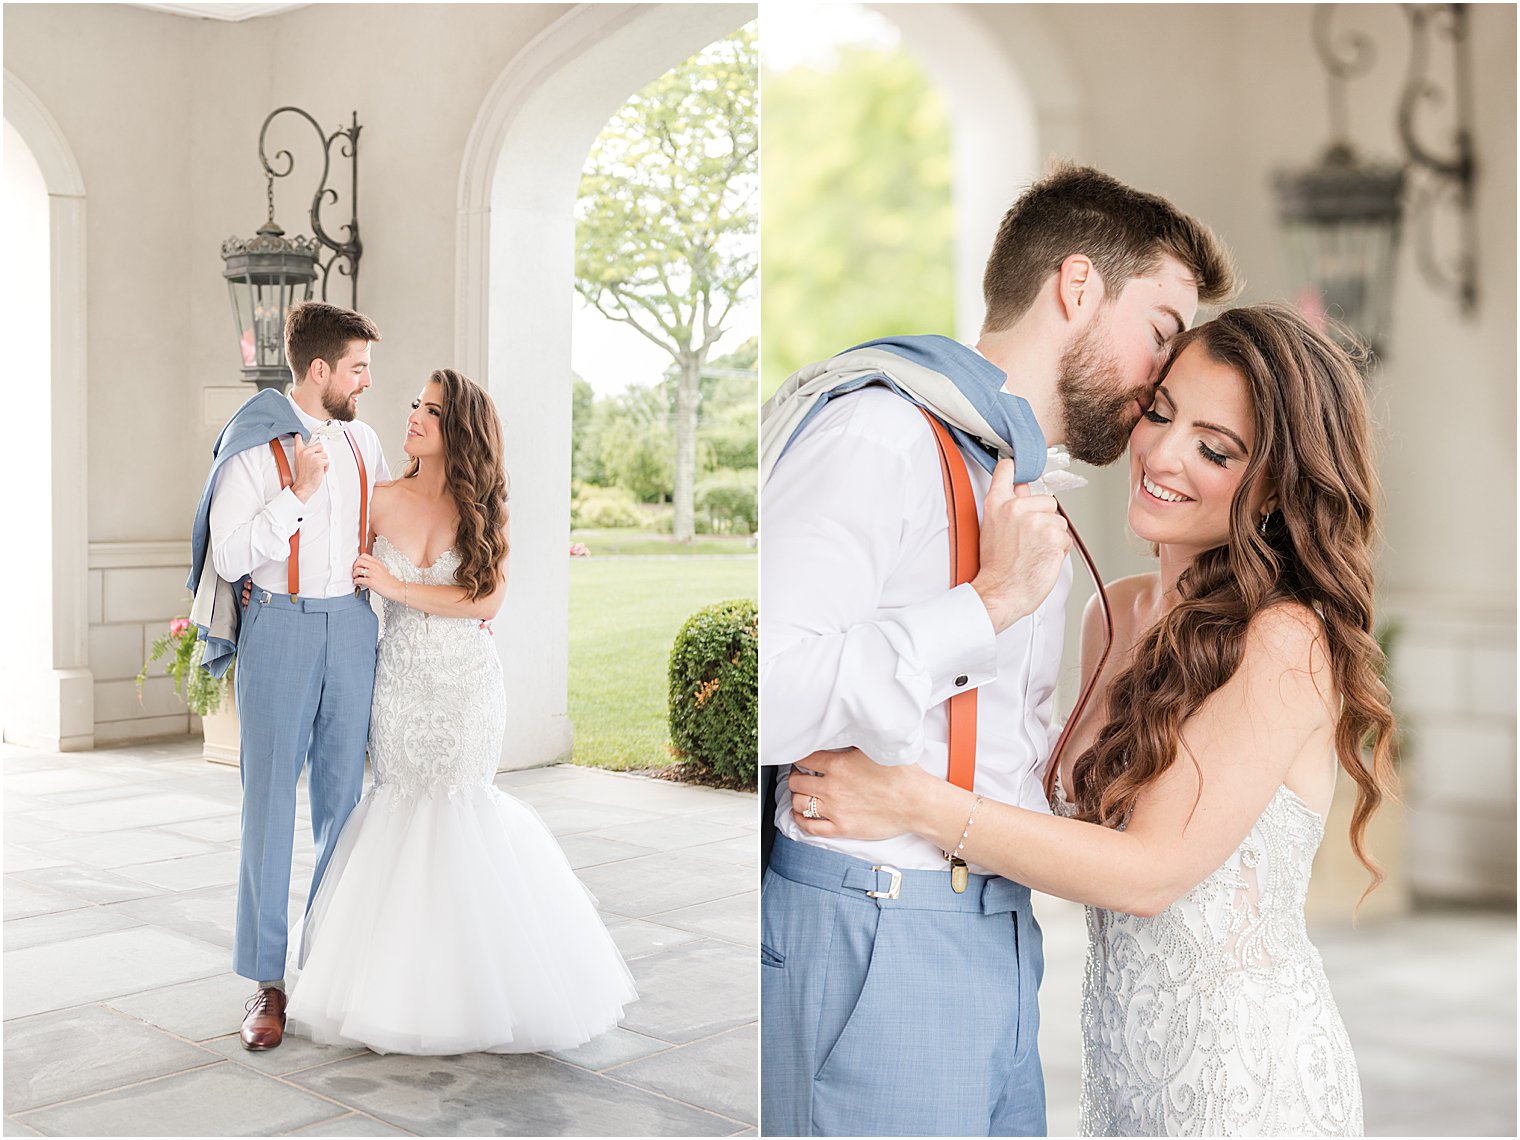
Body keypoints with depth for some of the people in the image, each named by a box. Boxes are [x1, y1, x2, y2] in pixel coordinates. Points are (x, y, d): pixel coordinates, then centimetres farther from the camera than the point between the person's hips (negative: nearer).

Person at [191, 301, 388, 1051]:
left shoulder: (362, 442, 10)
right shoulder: (253, 447, -7)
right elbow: (230, 554, -13)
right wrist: (298, 492, -17)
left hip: (351, 627, 5)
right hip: (279, 629, -5)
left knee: (344, 799, 8)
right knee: (269, 804, 0)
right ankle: (266, 982, 9)